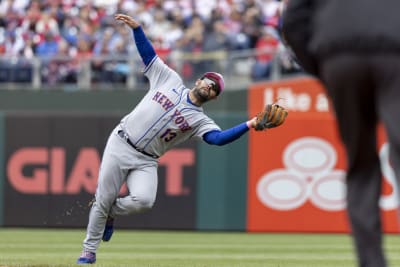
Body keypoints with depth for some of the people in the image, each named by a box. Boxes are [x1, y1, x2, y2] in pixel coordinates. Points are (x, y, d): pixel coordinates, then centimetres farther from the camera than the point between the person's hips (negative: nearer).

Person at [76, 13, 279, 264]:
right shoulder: (170, 79, 6)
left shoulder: (200, 120, 2)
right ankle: (89, 251, 12)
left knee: (143, 200, -26)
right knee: (104, 199, -4)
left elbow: (220, 137, -16)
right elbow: (149, 54, 11)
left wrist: (249, 125, -29)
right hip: (121, 145, 0)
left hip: (145, 161, 0)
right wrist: (136, 27, -1)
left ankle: (111, 212, 7)